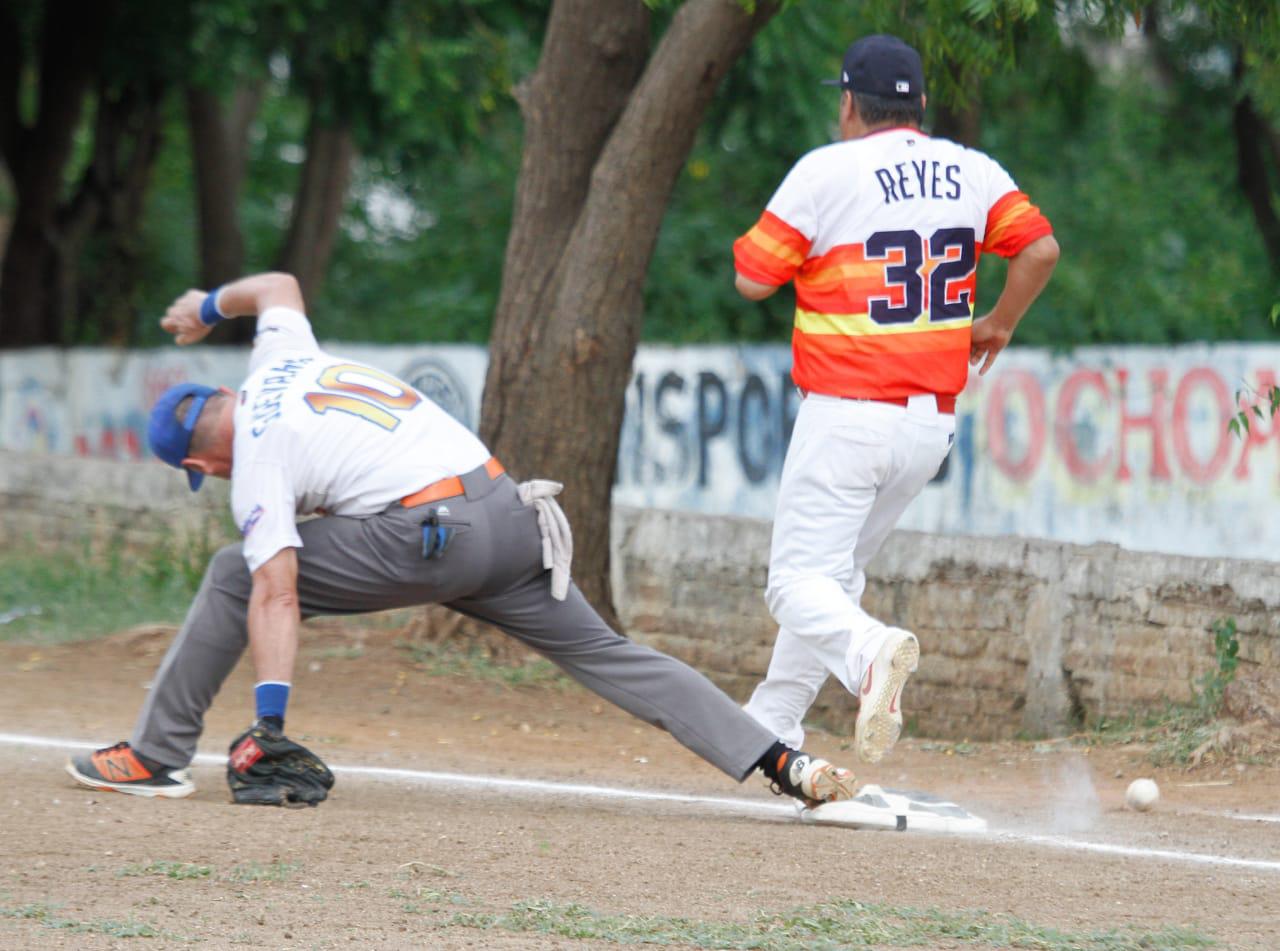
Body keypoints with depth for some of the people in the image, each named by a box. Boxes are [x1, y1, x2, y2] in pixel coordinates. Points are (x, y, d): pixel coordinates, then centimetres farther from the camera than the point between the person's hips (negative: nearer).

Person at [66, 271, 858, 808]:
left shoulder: (256, 466, 1)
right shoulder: (282, 362, 21)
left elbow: (276, 596, -12)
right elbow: (280, 285, 45)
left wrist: (270, 723, -16)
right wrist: (210, 307, 64)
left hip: (430, 538, -8)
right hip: (509, 509, 8)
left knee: (235, 577, 4)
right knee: (604, 654, 5)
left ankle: (158, 756, 5)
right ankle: (782, 763, -9)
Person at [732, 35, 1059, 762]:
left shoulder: (826, 172, -7)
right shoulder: (973, 172, 6)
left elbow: (753, 279, -6)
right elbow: (1041, 247, -4)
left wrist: (765, 234, 15)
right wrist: (999, 323, 13)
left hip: (848, 419, -6)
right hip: (933, 423, 6)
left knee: (802, 581, -7)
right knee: (838, 572, 21)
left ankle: (870, 649, -39)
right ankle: (771, 729, 22)